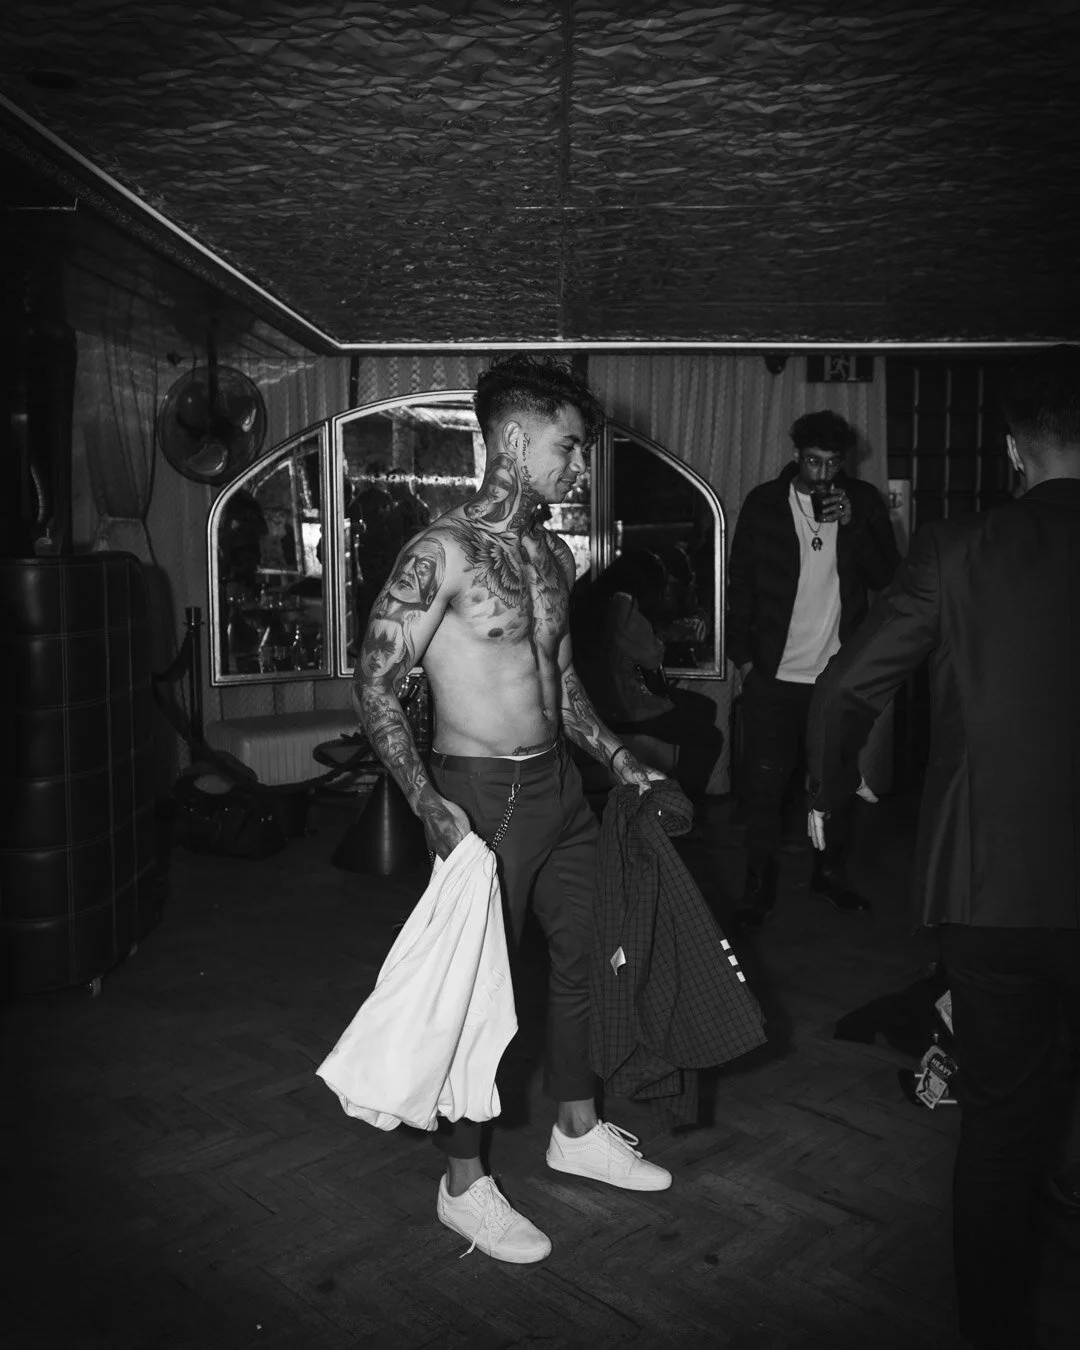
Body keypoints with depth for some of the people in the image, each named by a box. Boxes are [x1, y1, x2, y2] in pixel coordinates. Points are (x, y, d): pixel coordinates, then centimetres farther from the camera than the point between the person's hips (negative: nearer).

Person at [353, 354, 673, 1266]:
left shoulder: (554, 556, 9)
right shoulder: (445, 552, -15)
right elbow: (376, 688, -17)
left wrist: (620, 762, 17)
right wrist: (429, 804, -26)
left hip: (560, 785, 8)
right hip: (482, 796, -8)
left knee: (587, 954, 17)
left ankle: (578, 1131, 39)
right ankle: (464, 1186, 23)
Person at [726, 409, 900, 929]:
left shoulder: (863, 501, 3)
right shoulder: (763, 503, -1)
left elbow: (887, 575, -2)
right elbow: (739, 582, 2)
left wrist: (852, 524, -16)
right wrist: (742, 656, -2)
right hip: (774, 673, -1)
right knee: (765, 783, 1)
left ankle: (830, 872, 30)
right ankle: (759, 886, 14)